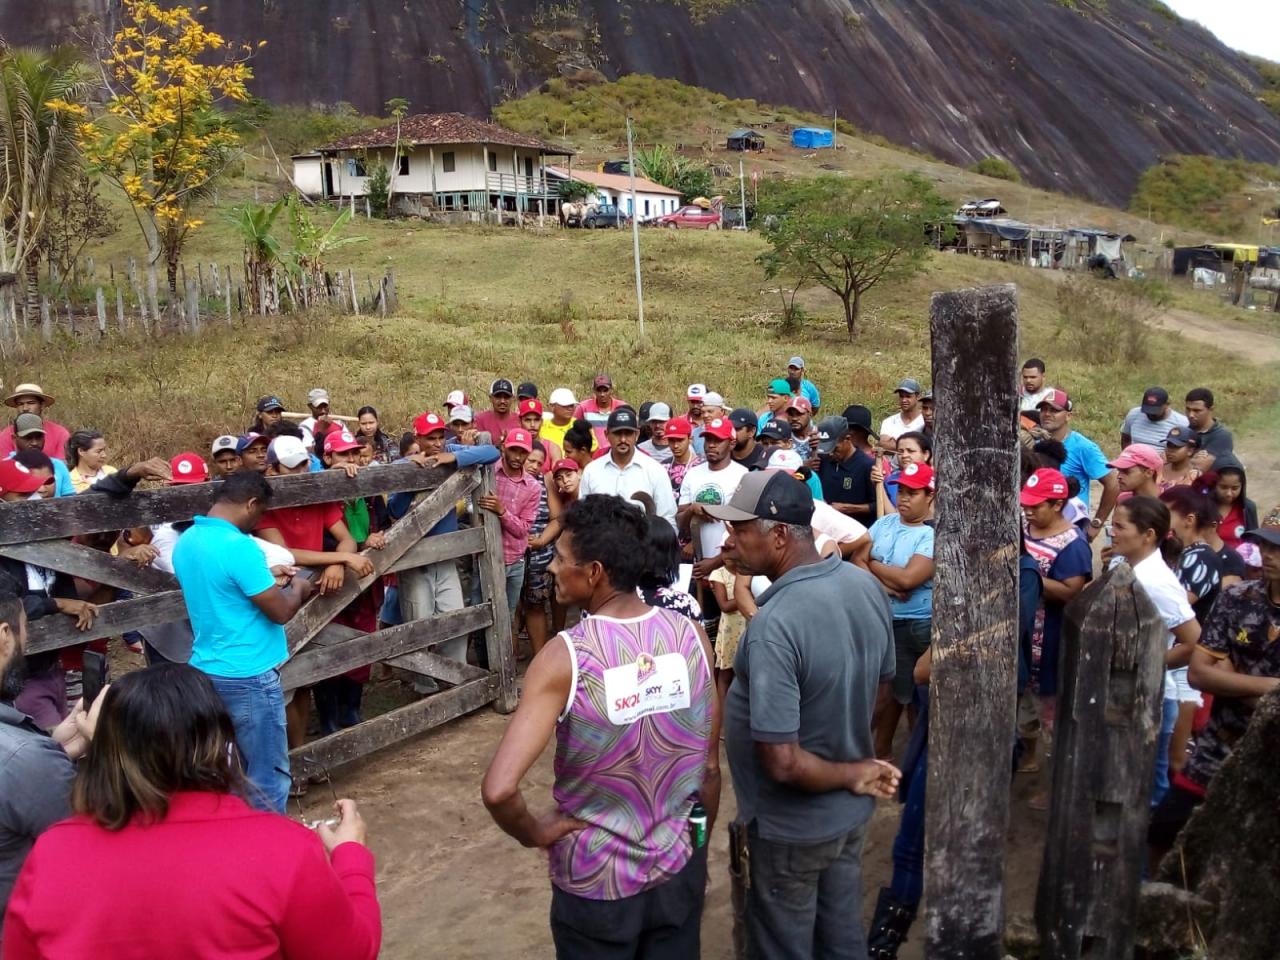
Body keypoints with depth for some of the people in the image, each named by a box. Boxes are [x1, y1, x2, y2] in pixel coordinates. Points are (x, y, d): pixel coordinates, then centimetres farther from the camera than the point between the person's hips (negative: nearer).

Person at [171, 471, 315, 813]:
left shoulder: (186, 542, 5)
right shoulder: (239, 546, -22)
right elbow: (280, 612, -17)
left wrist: (267, 580, 18)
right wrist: (298, 589, 2)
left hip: (206, 671, 9)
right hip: (248, 676, -9)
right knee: (269, 774, 4)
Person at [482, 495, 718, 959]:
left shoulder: (565, 656, -23)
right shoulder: (691, 636, -12)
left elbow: (499, 790, -31)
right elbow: (711, 767, -2)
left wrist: (535, 832, -10)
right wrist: (697, 852, 13)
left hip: (596, 880, -3)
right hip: (678, 869, 3)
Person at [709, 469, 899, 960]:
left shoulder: (773, 626, -33)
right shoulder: (866, 584, -8)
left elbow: (782, 763, -31)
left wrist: (852, 776, -14)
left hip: (792, 827, -7)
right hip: (850, 810, 7)